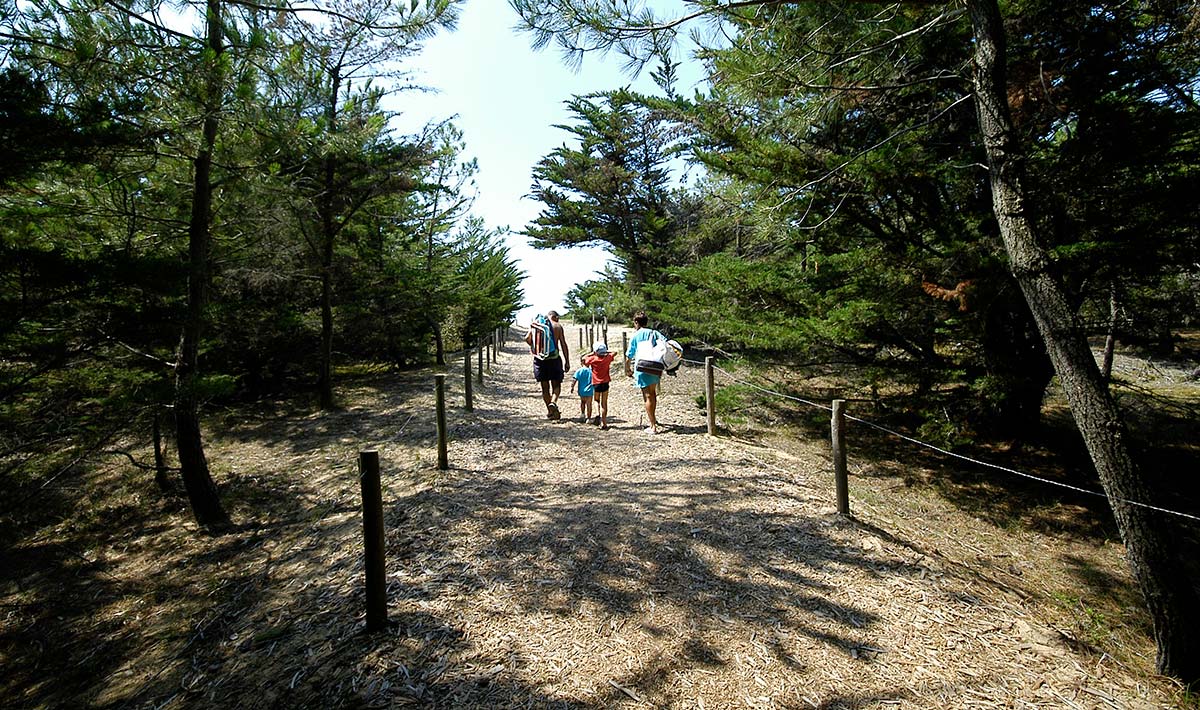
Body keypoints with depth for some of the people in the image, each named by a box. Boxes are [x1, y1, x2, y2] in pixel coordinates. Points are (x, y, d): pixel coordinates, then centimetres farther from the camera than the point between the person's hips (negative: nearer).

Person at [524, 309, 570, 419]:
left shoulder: (536, 324, 8)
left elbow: (527, 338, -2)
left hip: (539, 358, 2)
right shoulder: (558, 326, 2)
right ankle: (553, 402, -17)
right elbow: (563, 345, -2)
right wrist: (567, 361, 1)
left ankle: (550, 411, 16)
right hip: (554, 358, -2)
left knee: (545, 387, 12)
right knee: (556, 385, 10)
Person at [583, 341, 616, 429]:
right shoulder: (608, 358, -2)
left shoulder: (593, 359, -9)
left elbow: (583, 360, 5)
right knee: (604, 403, 9)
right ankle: (604, 423, 8)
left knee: (597, 400, 18)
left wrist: (591, 354, 9)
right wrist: (606, 352, 12)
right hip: (605, 383, 1)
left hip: (596, 384, -1)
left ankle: (599, 415, -9)